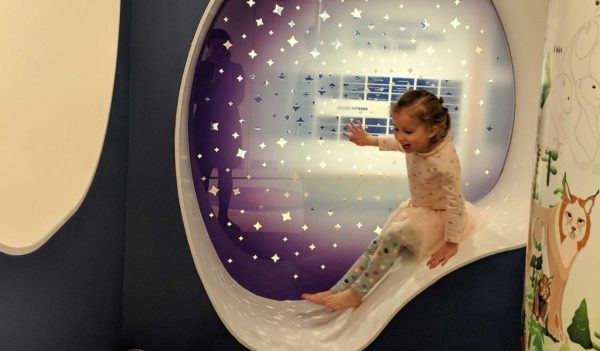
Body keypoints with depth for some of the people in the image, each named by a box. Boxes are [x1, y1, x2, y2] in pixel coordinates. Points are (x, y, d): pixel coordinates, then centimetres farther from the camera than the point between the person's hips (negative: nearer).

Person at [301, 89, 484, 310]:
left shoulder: (444, 161, -35)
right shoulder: (416, 142, -14)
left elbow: (455, 203, -27)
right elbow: (396, 144, 13)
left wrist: (451, 243, -20)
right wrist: (369, 140, 19)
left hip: (438, 217, -8)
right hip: (416, 207, 8)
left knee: (393, 235, -25)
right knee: (379, 244, -1)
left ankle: (357, 293, -12)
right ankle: (337, 291, -1)